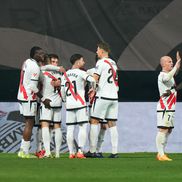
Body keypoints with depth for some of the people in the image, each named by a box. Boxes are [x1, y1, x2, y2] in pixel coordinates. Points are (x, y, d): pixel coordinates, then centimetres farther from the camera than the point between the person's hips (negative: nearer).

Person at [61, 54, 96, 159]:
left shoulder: (65, 74, 12)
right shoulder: (80, 73, -6)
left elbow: (62, 91, 13)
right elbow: (92, 80, -20)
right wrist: (93, 89, -1)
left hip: (69, 104, 6)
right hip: (80, 103, -6)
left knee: (70, 129, 6)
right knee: (83, 127, -4)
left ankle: (71, 153, 5)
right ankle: (80, 151, -11)